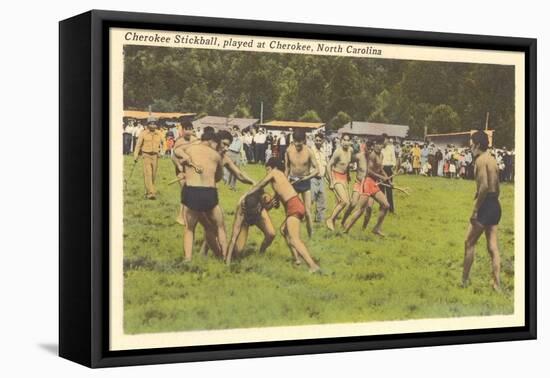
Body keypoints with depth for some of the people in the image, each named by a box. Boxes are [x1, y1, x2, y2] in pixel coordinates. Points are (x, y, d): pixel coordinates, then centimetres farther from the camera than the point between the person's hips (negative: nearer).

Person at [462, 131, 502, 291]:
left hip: (485, 205, -8)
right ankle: (497, 285, 5)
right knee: (493, 247, 7)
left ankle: (464, 280, 9)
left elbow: (484, 186, -23)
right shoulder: (492, 160, 14)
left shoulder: (481, 160, -13)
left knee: (469, 243, 3)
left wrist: (475, 210, -19)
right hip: (495, 205, 8)